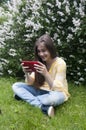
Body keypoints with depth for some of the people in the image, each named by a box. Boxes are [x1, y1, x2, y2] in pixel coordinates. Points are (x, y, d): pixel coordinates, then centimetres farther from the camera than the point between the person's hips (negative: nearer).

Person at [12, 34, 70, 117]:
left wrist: (46, 74, -35)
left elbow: (56, 88, -22)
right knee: (16, 86, -12)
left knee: (55, 97, -42)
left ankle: (25, 97, -19)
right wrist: (27, 73, -24)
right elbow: (30, 83, -3)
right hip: (41, 91, 6)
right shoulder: (39, 62, -1)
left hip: (56, 93, -5)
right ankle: (43, 107, -28)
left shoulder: (60, 63, -17)